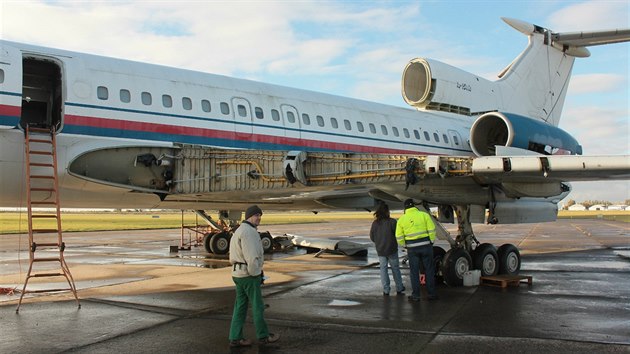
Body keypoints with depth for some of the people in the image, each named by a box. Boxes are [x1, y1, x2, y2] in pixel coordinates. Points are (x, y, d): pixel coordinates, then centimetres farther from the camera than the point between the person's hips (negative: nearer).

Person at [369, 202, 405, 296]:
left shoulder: (375, 223, -5)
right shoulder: (392, 222, -15)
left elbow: (372, 237, 1)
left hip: (380, 250, 2)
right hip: (391, 249, -2)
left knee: (383, 268, 10)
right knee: (395, 268, 11)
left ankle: (386, 290, 9)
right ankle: (399, 289, 19)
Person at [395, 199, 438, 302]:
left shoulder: (401, 219, 1)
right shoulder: (424, 215, -3)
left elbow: (399, 237, 0)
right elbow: (432, 230, -6)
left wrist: (406, 245, 15)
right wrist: (431, 242, 8)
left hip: (412, 248, 0)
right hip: (426, 245, 0)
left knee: (414, 271, 9)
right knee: (429, 270, 10)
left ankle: (415, 295, 11)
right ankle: (431, 294, 14)